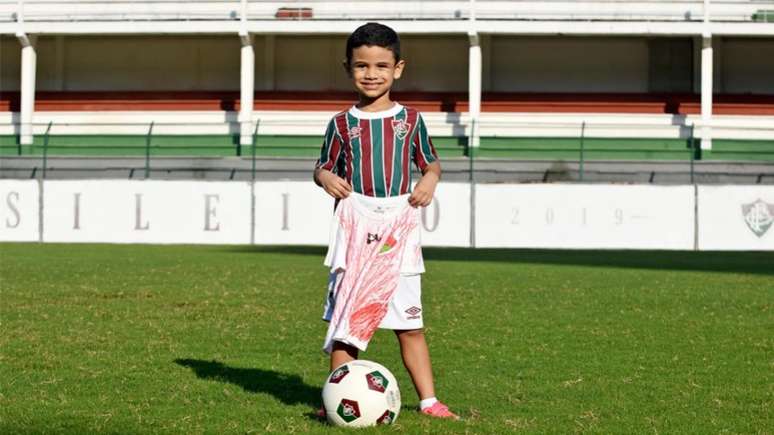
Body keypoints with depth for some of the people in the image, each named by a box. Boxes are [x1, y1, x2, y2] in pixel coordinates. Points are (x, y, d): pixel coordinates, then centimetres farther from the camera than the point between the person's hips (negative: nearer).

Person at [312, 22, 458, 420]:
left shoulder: (410, 120, 7)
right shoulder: (342, 124, 5)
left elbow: (430, 162, 16)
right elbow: (323, 166, 13)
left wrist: (430, 178, -6)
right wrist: (326, 177, -10)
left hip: (400, 234, 1)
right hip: (354, 234, 0)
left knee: (410, 323, 4)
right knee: (344, 321, -1)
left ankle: (428, 400, 9)